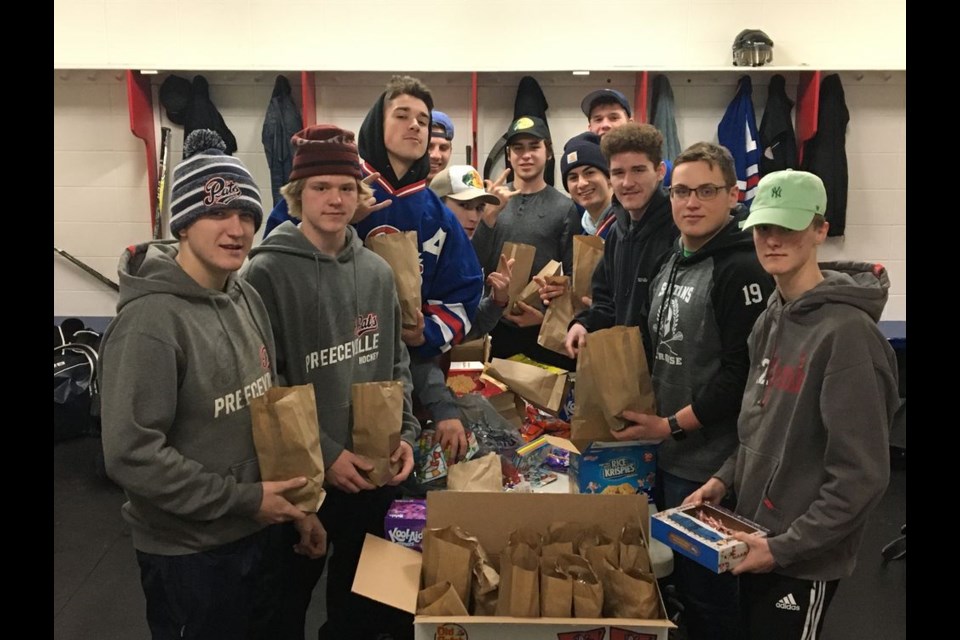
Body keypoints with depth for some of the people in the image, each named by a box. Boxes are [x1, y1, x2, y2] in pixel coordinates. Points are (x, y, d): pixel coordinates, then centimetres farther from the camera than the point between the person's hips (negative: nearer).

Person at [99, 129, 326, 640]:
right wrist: (244, 499, -20)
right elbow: (131, 453, -25)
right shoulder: (151, 320, -23)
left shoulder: (247, 299, 2)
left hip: (255, 533, 8)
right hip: (187, 553, -7)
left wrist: (293, 505, 7)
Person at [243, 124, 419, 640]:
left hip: (373, 471, 5)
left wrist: (405, 433, -2)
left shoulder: (377, 271, 5)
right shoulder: (267, 273, -12)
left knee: (366, 598, 22)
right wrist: (322, 451, -17)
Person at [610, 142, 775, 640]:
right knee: (673, 571, 18)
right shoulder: (671, 262, 13)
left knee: (704, 585, 5)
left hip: (708, 461, -8)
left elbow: (742, 372, -21)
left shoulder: (741, 270, -15)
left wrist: (673, 425, -17)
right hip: (666, 451, 8)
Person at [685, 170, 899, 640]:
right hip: (755, 538, 7)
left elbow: (861, 475, -22)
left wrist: (785, 547, -19)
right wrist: (726, 478, 2)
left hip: (804, 560, -7)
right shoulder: (772, 317, 4)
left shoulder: (846, 331, -21)